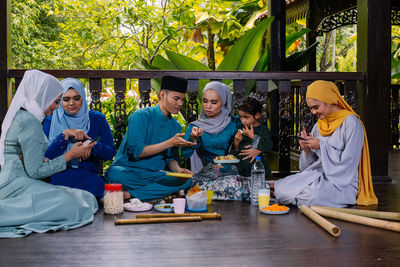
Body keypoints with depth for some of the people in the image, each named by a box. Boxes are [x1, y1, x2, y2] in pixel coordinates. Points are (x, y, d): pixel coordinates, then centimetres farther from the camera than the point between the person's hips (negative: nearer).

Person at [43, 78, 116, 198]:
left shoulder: (97, 119, 11)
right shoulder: (50, 121, 9)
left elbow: (110, 153, 6)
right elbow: (45, 156, -4)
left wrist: (92, 146, -15)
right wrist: (65, 134, -16)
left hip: (88, 174, 1)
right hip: (59, 174, -1)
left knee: (94, 183, -35)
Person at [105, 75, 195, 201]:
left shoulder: (175, 126, 12)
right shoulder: (141, 115, -8)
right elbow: (136, 151, -16)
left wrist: (178, 169, -8)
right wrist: (170, 143, -15)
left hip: (153, 175, 6)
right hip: (128, 170, -6)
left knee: (187, 179, -23)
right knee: (117, 174, -39)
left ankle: (129, 194, -26)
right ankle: (161, 191, -21)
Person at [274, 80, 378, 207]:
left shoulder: (350, 122, -7)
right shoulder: (318, 126, 14)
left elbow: (348, 161, -15)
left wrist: (321, 146, -11)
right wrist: (306, 149, -5)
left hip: (341, 181, -5)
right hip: (317, 175, 5)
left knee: (312, 196, -34)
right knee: (281, 189, -20)